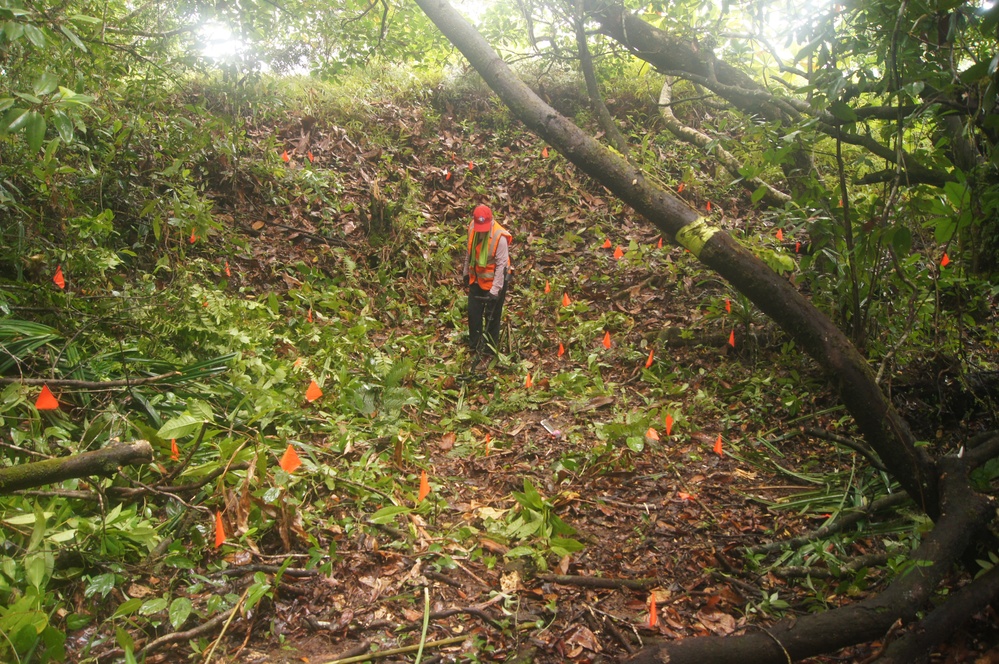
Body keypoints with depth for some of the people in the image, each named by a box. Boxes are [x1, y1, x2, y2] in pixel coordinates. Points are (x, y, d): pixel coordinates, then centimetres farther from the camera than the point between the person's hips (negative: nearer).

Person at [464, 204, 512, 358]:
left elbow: (501, 265, -23)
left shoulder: (500, 237, -27)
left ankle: (489, 349, 22)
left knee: (492, 316, 6)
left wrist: (495, 291, -24)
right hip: (476, 279, 6)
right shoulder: (472, 228, -8)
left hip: (494, 281, -6)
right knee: (473, 312, 14)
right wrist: (466, 272, 17)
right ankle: (474, 345, 31)